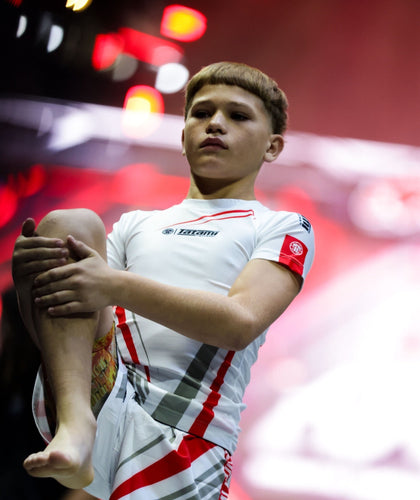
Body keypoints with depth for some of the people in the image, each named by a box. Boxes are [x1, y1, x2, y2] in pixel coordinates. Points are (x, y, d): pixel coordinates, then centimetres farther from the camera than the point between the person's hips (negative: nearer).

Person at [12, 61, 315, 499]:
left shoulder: (284, 229, 14)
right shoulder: (136, 224, 26)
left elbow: (242, 322, -5)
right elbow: (59, 308, 17)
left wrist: (118, 286, -16)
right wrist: (30, 273, -6)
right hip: (101, 395, 3)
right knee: (67, 224, -15)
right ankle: (75, 423, -26)